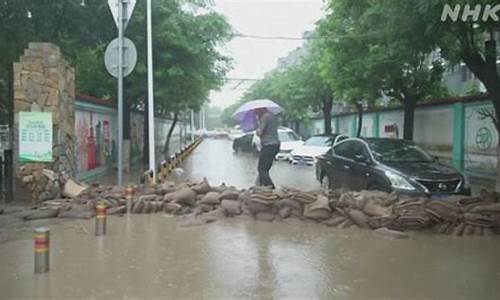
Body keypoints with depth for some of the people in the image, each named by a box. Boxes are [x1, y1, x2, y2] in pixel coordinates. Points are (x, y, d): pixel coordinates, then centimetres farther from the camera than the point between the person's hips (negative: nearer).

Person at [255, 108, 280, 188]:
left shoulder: (265, 117, -12)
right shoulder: (273, 116, 17)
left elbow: (259, 132, -17)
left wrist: (257, 131, 4)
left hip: (268, 146, -10)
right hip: (276, 144, 10)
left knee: (262, 169, -6)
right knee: (265, 168, 13)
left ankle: (270, 187, -12)